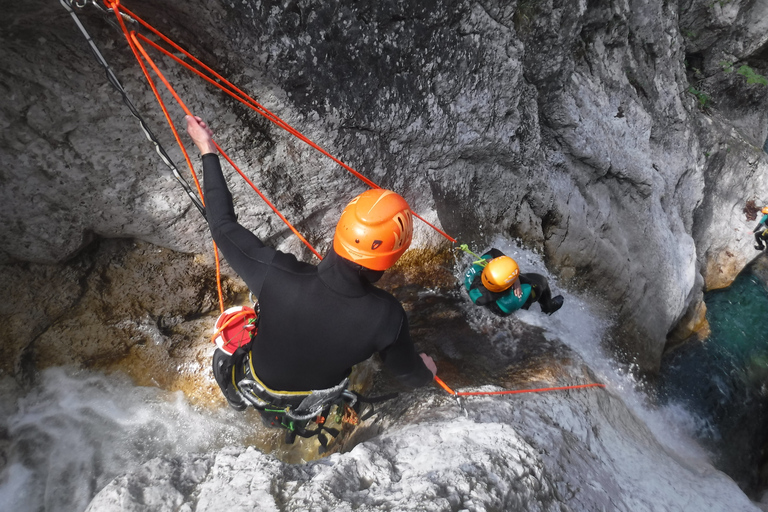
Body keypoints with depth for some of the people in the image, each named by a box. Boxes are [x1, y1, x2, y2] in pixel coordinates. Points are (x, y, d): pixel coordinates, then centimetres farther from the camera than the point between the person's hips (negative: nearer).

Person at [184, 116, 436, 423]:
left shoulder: (276, 275, -43)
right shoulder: (387, 317, -39)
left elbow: (223, 225, -23)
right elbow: (410, 374, -17)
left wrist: (207, 152, -11)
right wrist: (426, 371, 8)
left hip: (259, 384, -1)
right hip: (321, 388, 2)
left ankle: (238, 395, 56)